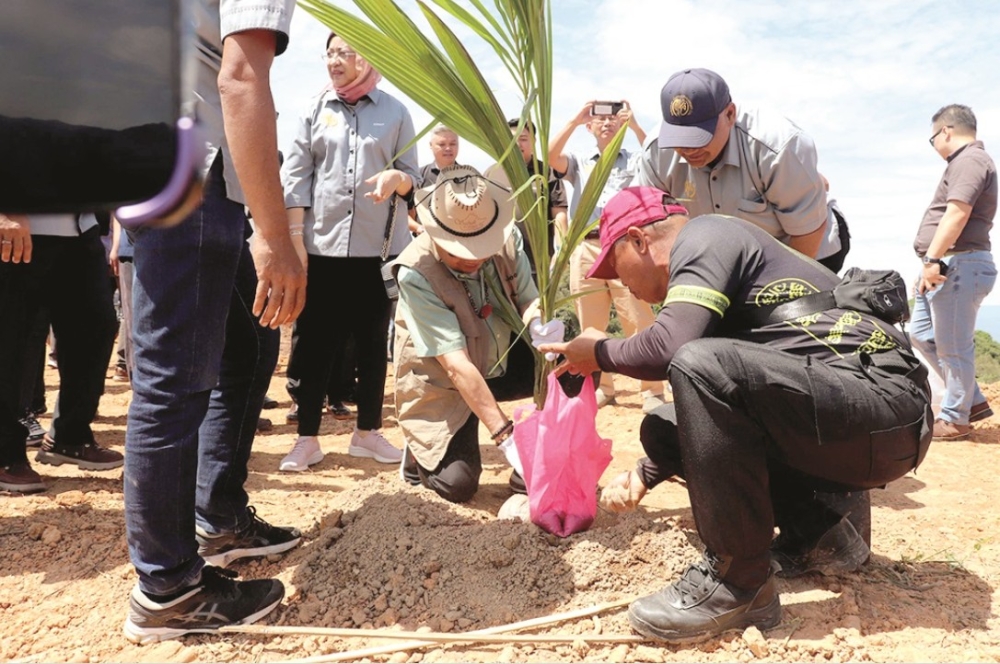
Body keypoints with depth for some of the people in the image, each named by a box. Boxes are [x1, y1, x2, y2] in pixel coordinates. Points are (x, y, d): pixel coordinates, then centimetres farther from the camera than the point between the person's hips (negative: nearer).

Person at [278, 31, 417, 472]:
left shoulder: (395, 112, 7)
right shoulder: (316, 109, 8)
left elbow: (412, 175, 7)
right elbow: (295, 174, 3)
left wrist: (397, 179, -17)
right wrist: (294, 235, -6)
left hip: (376, 246, 0)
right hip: (321, 243, 0)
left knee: (373, 343, 7)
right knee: (313, 343, 2)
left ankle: (367, 433, 20)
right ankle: (307, 439, 12)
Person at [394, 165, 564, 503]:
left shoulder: (508, 239, -16)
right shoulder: (415, 273, -28)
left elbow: (528, 298, -7)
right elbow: (456, 365, -32)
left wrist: (538, 323, -34)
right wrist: (506, 436, -36)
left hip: (500, 363, 5)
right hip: (442, 387, -4)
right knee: (456, 484, -19)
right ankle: (421, 450, 17)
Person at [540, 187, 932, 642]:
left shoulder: (703, 235, -6)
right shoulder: (711, 266, 20)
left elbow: (670, 346, -24)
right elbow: (711, 412, 22)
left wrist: (600, 353, -4)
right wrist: (645, 474, 14)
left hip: (886, 400, -9)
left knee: (701, 365, -28)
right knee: (665, 427, 9)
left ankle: (739, 583, -16)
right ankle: (817, 535, 11)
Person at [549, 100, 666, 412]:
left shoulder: (634, 161, 14)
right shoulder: (579, 162, 18)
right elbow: (551, 157, -1)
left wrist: (634, 125, -8)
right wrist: (574, 121, -4)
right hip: (586, 249, 3)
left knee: (639, 324, -5)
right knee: (591, 327, 8)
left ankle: (652, 391, 2)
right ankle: (601, 387, 21)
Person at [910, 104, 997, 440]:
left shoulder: (970, 160, -11)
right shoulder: (964, 162, 23)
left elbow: (957, 214, -24)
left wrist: (933, 259, -27)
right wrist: (932, 264, 25)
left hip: (960, 266, -11)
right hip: (947, 266, 11)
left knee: (953, 346, -4)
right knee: (922, 333, 16)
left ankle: (955, 419, 6)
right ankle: (972, 400, 23)